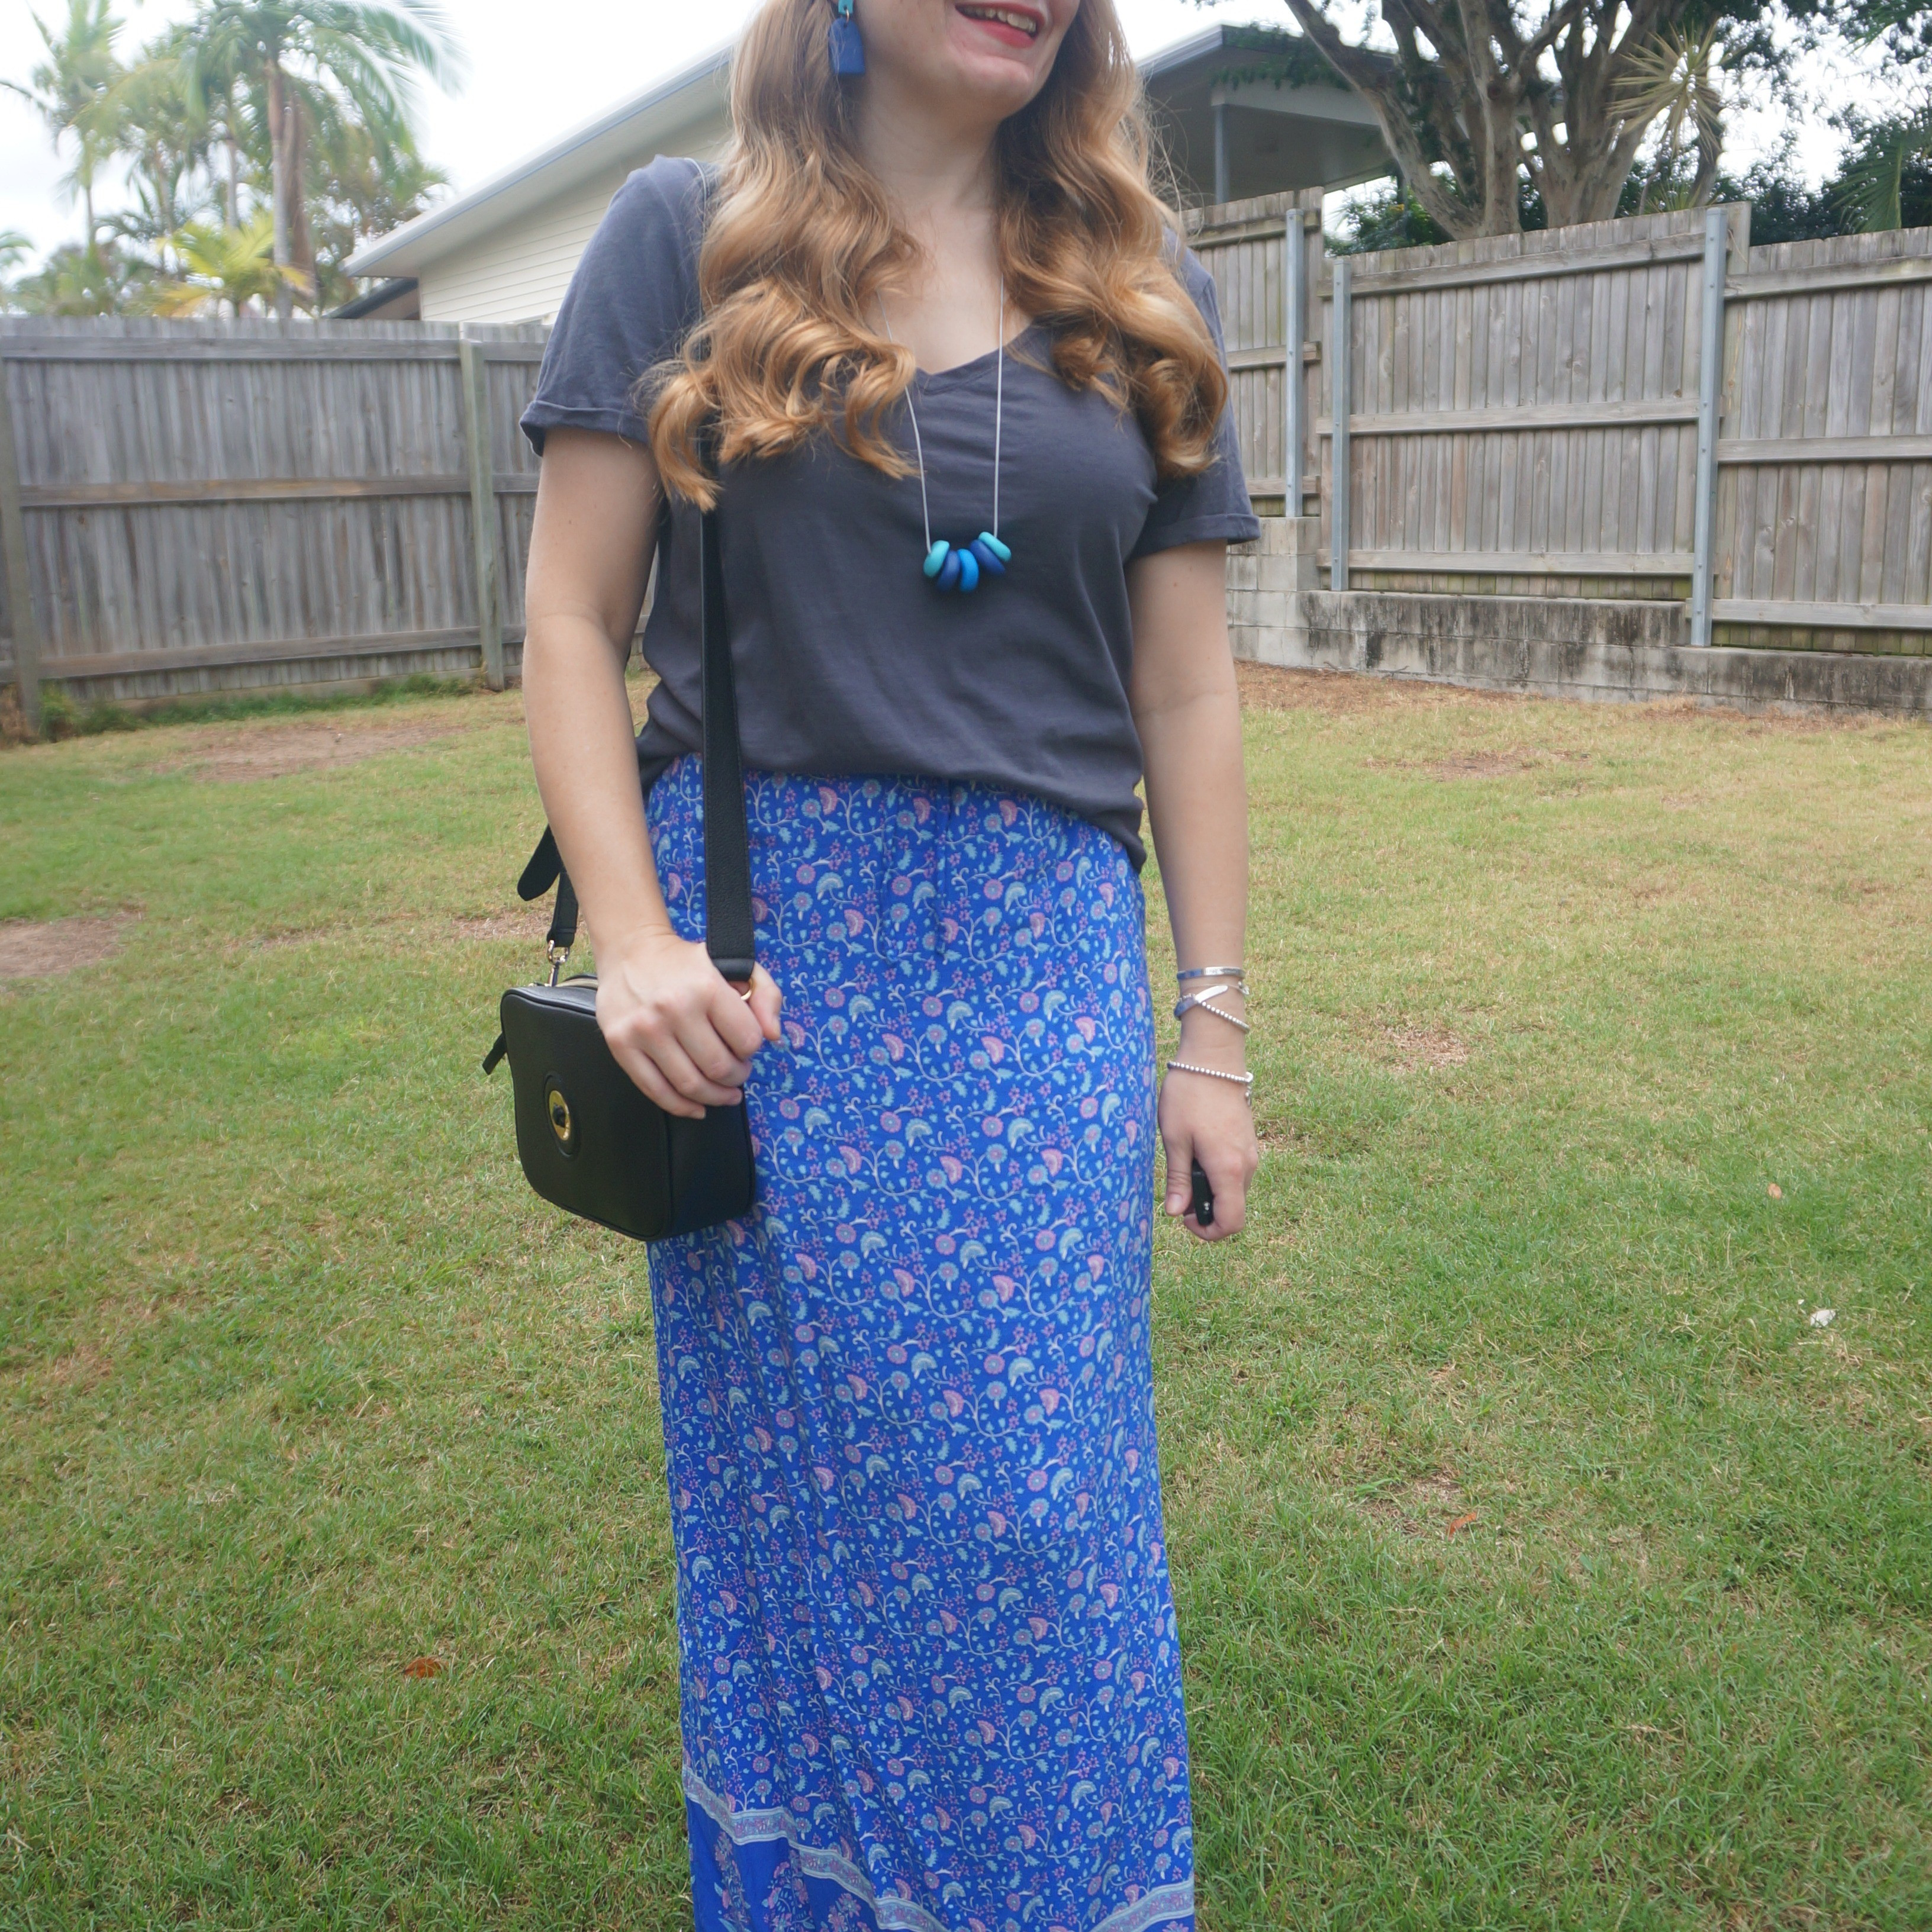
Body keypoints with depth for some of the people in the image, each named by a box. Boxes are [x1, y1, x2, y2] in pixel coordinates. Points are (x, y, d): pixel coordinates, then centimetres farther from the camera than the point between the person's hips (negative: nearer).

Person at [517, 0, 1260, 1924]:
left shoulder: (1145, 300, 11)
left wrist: (1210, 1030, 5)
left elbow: (1187, 701, 9)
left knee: (1042, 1511, 5)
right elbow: (571, 623, 2)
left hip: (1041, 963, 2)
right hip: (758, 949, -1)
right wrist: (633, 937, -10)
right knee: (794, 1488, 10)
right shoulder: (685, 239, 5)